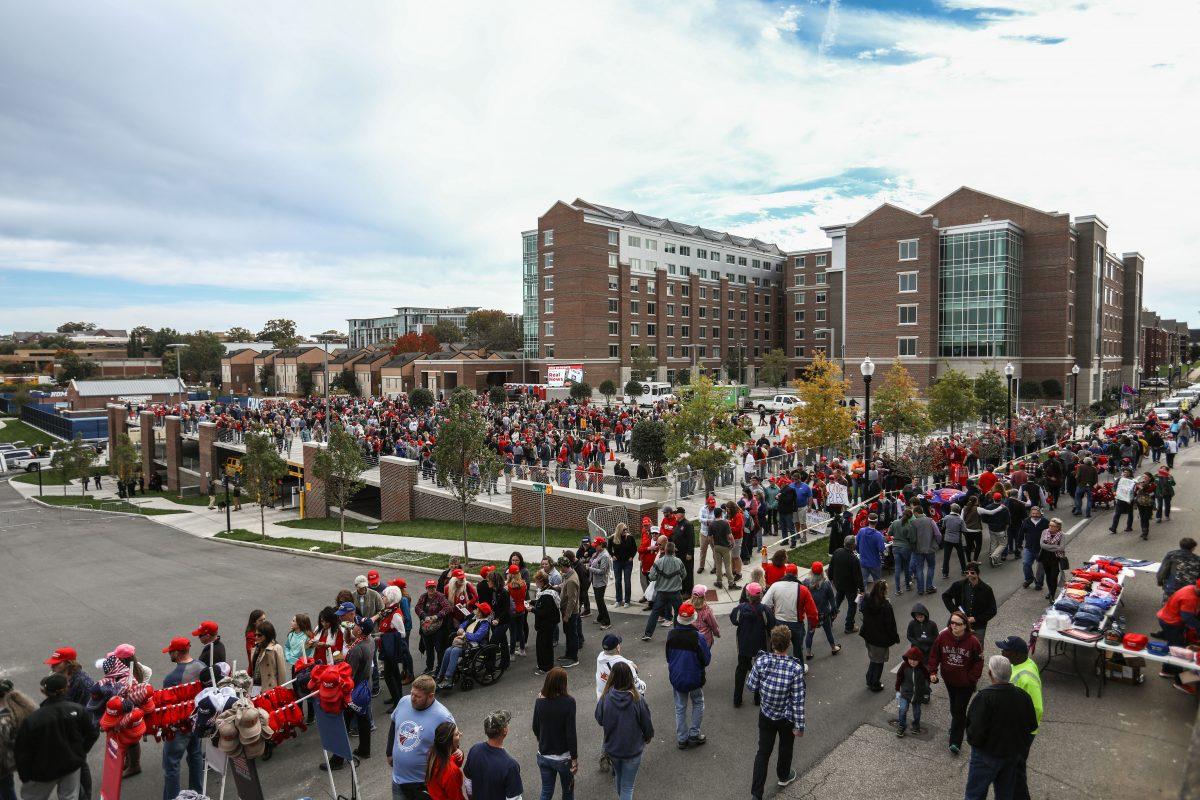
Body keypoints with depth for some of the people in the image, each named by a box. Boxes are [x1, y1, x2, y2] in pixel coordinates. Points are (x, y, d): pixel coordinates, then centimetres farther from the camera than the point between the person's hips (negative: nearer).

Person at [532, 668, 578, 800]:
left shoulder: (539, 701, -9)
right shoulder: (568, 702, -22)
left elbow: (535, 728, 4)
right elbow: (571, 733, -20)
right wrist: (574, 758, -10)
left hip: (543, 756, 3)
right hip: (563, 758, -3)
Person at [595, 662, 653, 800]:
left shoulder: (605, 698, -20)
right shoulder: (637, 699, -23)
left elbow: (599, 719, -4)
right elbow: (647, 723, -9)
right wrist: (649, 736, 11)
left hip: (612, 748, 3)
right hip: (633, 749, -3)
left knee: (619, 777, 30)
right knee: (627, 786, 12)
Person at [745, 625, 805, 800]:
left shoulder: (761, 661, -21)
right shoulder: (796, 668, -26)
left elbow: (751, 687, -10)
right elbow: (798, 701, -19)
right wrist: (799, 726, -9)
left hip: (766, 715, 1)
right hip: (787, 718, -1)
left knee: (763, 752, 13)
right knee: (785, 748, 26)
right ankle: (783, 776, 51)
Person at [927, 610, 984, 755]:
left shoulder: (973, 641, -19)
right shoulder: (943, 636, -13)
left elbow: (978, 662, -7)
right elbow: (934, 654, 0)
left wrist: (972, 678, -11)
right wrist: (933, 671, -6)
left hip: (965, 683, -3)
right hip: (949, 679, 3)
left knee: (959, 710, -3)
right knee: (954, 706, 22)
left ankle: (955, 742, 4)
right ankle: (958, 725, 47)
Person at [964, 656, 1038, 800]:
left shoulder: (984, 697, -27)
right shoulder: (1023, 696, -8)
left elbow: (976, 730, -28)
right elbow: (1032, 726, 3)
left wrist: (972, 740, -6)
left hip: (987, 755, -6)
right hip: (1014, 755, 6)